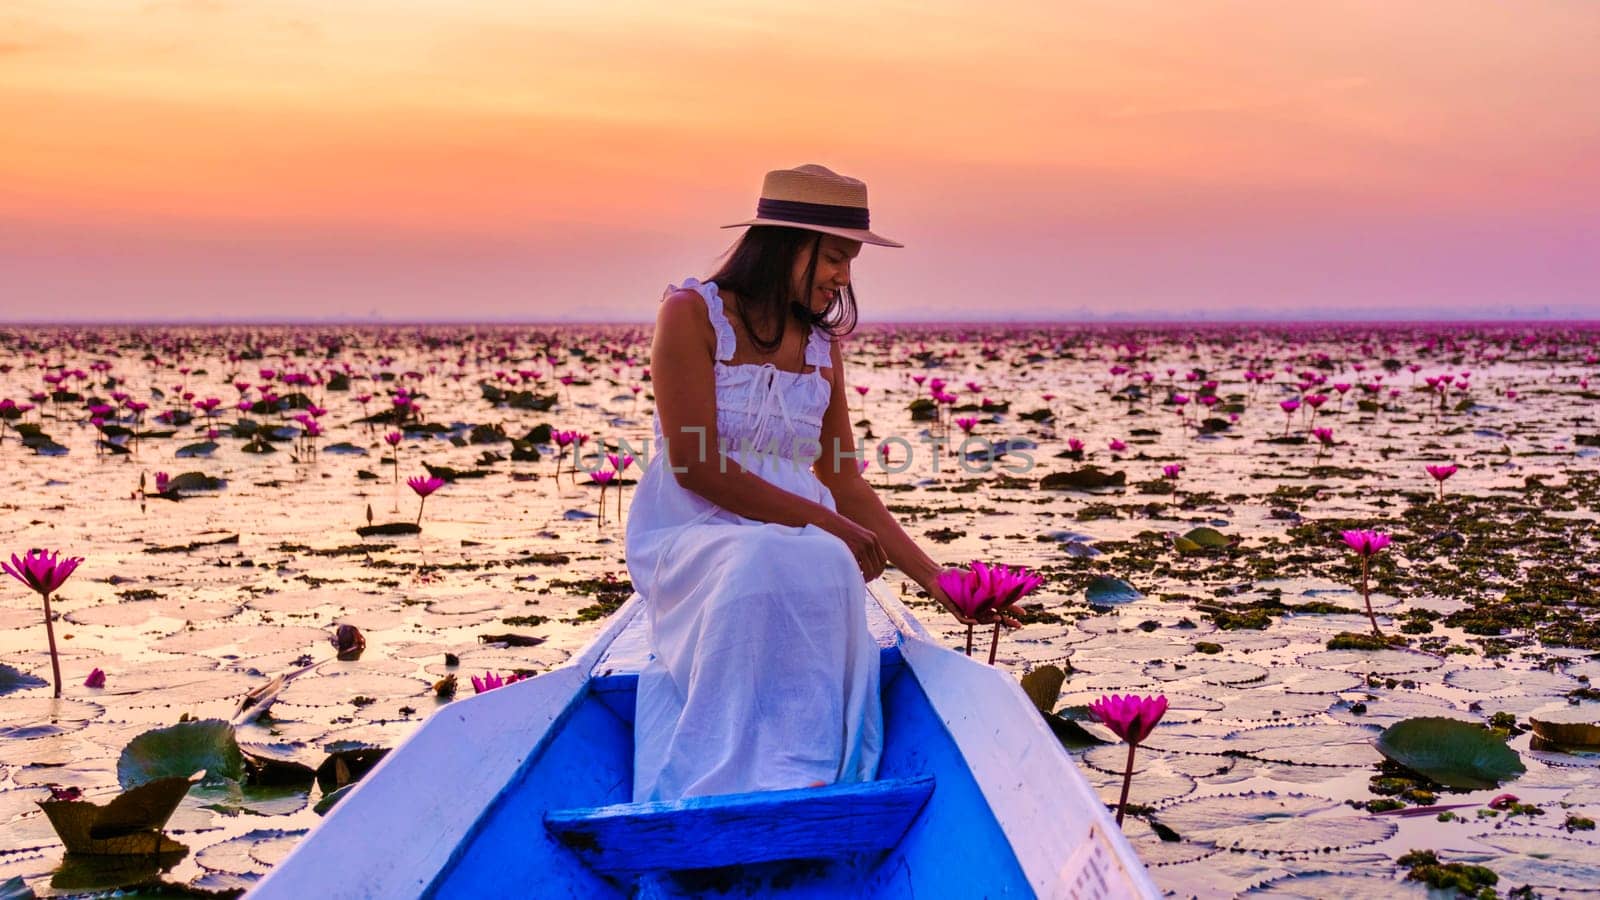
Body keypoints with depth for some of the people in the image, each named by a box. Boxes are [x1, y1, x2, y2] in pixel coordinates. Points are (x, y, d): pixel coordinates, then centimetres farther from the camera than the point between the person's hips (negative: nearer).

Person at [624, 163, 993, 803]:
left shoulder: (822, 346, 15)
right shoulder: (693, 312, -3)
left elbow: (846, 484, 18)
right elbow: (695, 464, -12)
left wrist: (933, 578, 12)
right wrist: (824, 522, -14)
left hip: (799, 543, 4)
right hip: (691, 539, -4)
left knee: (828, 569, -32)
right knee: (761, 566, -38)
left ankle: (794, 776, -37)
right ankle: (736, 776, -38)